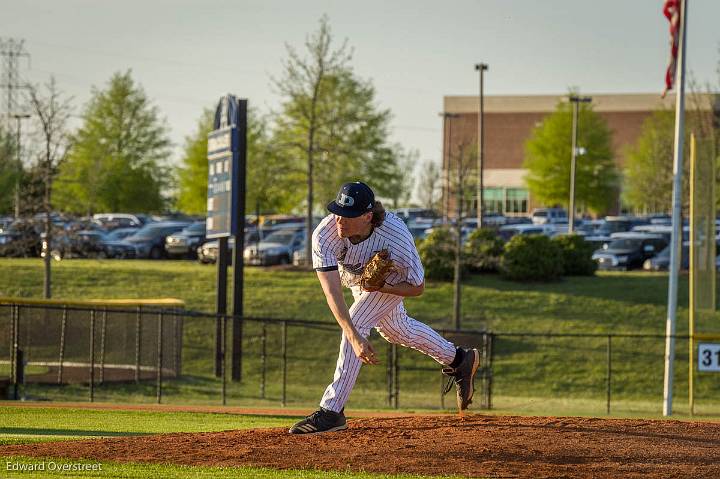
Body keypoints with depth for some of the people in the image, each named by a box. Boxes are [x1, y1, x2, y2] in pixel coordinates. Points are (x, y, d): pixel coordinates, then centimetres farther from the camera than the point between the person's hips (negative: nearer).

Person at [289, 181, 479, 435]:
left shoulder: (396, 237, -42)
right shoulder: (324, 235, -40)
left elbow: (418, 287, -26)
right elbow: (332, 293, -45)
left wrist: (378, 286, -41)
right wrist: (354, 338, -55)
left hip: (392, 280, -5)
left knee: (357, 322, -23)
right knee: (396, 330, 22)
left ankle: (332, 411, -20)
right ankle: (458, 359, 46)